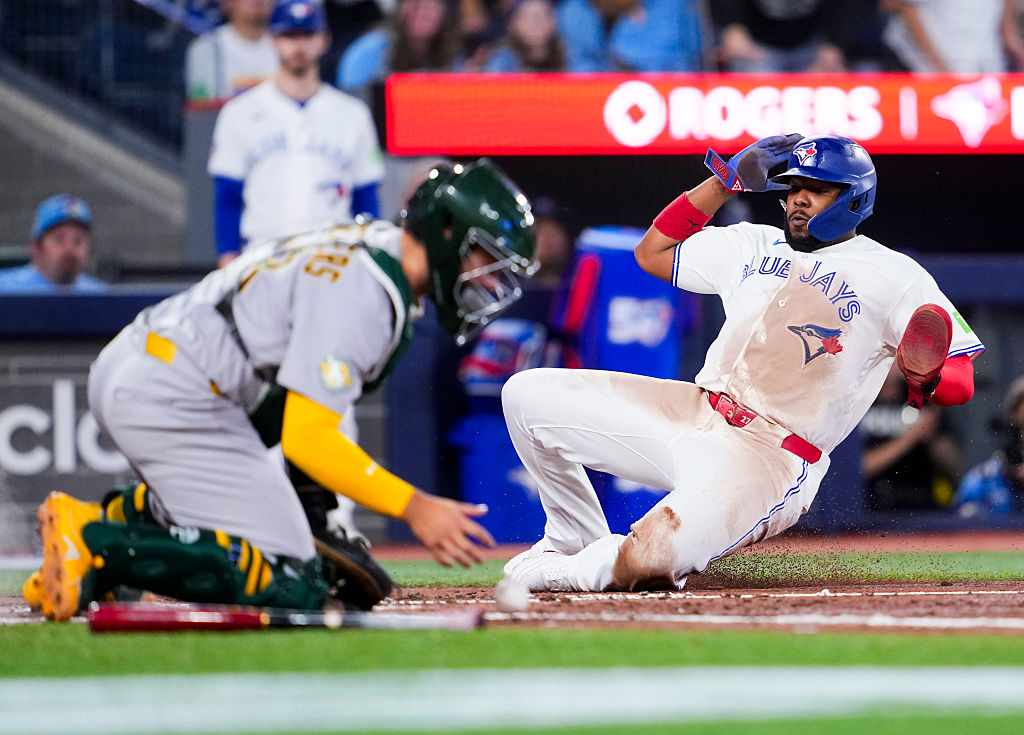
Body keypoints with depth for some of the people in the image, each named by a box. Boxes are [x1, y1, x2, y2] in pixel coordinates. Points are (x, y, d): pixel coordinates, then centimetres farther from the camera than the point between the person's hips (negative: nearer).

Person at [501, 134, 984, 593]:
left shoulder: (895, 276, -1)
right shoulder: (755, 246, 19)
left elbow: (960, 384, -8)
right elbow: (653, 253, 25)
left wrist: (924, 380, -34)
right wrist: (726, 180, 17)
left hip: (774, 456, -7)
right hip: (692, 414, 7)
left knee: (648, 564, -32)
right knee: (528, 395, -2)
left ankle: (583, 569, 3)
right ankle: (577, 540, 13)